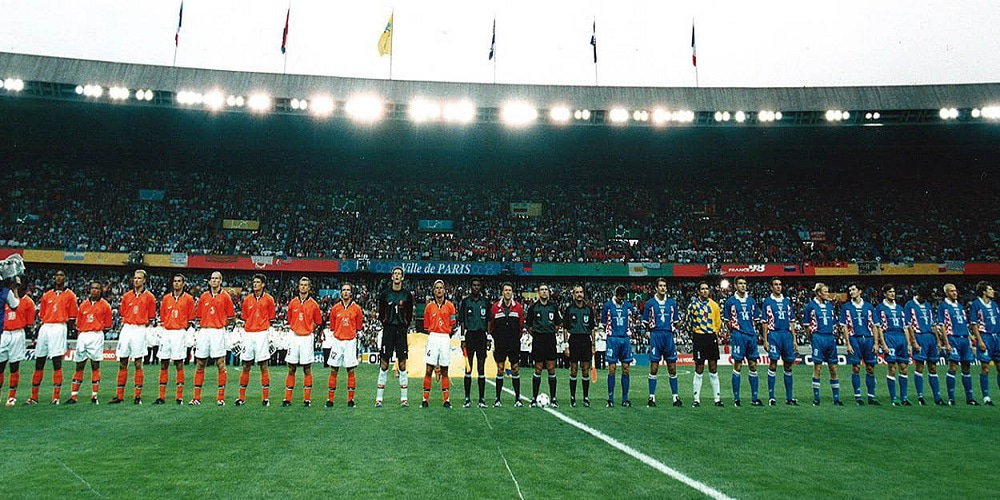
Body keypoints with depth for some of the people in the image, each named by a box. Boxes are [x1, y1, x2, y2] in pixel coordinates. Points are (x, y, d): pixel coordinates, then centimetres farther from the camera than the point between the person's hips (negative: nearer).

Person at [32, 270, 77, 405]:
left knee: (57, 362, -8)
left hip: (59, 327, -5)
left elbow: (72, 318, 4)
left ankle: (56, 397, -5)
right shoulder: (46, 295, 16)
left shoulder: (69, 295, 5)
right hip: (45, 327, 5)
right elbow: (41, 316, 18)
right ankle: (34, 397, 14)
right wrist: (37, 335, 14)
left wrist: (69, 332, -1)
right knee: (39, 362, 7)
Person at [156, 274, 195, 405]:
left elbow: (191, 320, 3)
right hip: (166, 332, 4)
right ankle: (162, 396, 11)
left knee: (179, 364, -2)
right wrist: (163, 328, 4)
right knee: (164, 364, 5)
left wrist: (183, 330, -4)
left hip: (180, 333, -4)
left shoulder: (188, 299, 1)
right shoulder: (166, 298, 11)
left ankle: (179, 397, 2)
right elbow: (162, 317, 15)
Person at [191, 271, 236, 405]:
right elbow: (199, 316, 17)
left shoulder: (225, 296, 2)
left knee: (220, 364, -3)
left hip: (218, 332, -4)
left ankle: (221, 398, 1)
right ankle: (197, 398, 14)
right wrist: (202, 325, 3)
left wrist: (221, 324, -3)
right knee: (199, 364, 7)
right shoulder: (203, 296, 12)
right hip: (204, 331, 4)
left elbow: (231, 318, 4)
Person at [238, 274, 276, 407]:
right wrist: (250, 326, 2)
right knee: (246, 367, 7)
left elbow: (271, 318, 5)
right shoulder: (247, 299, 8)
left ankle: (265, 398, 5)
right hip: (248, 334, 3)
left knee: (263, 366, -1)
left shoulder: (268, 299, 1)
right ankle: (241, 397, 15)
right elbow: (244, 318, 14)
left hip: (262, 334, -3)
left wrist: (262, 326, -1)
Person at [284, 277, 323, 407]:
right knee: (291, 369, 5)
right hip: (294, 337, 2)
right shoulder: (292, 302, 6)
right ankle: (287, 399, 10)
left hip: (307, 338, -2)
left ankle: (307, 399, 7)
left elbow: (319, 323, 6)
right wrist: (295, 328, 10)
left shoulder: (313, 304, 0)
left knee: (307, 370, 2)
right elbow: (289, 320, 18)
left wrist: (314, 334, 1)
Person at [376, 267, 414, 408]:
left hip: (401, 331, 0)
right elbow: (381, 313, 10)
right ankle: (379, 398, 6)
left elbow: (410, 314, 10)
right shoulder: (385, 293, 4)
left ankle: (403, 398, 9)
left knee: (402, 364, 2)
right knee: (384, 365, 0)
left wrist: (405, 327, 3)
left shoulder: (407, 294, 5)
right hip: (388, 331, 0)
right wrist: (385, 323, 2)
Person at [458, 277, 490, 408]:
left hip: (481, 336, 1)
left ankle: (482, 399, 7)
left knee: (481, 368, 2)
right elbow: (461, 321, 3)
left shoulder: (485, 301, 10)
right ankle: (467, 398, 8)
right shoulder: (464, 301, 5)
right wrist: (463, 338, -4)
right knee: (468, 368, 2)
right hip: (469, 335, -1)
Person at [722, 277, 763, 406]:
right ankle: (736, 398, 4)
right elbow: (727, 320, 4)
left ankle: (755, 398, 14)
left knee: (753, 366, 7)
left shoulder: (751, 300, 11)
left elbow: (755, 319, 18)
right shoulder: (731, 301, 0)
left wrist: (753, 330, 8)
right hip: (738, 336, -4)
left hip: (751, 336, 4)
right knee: (737, 366, -2)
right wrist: (735, 330, -2)